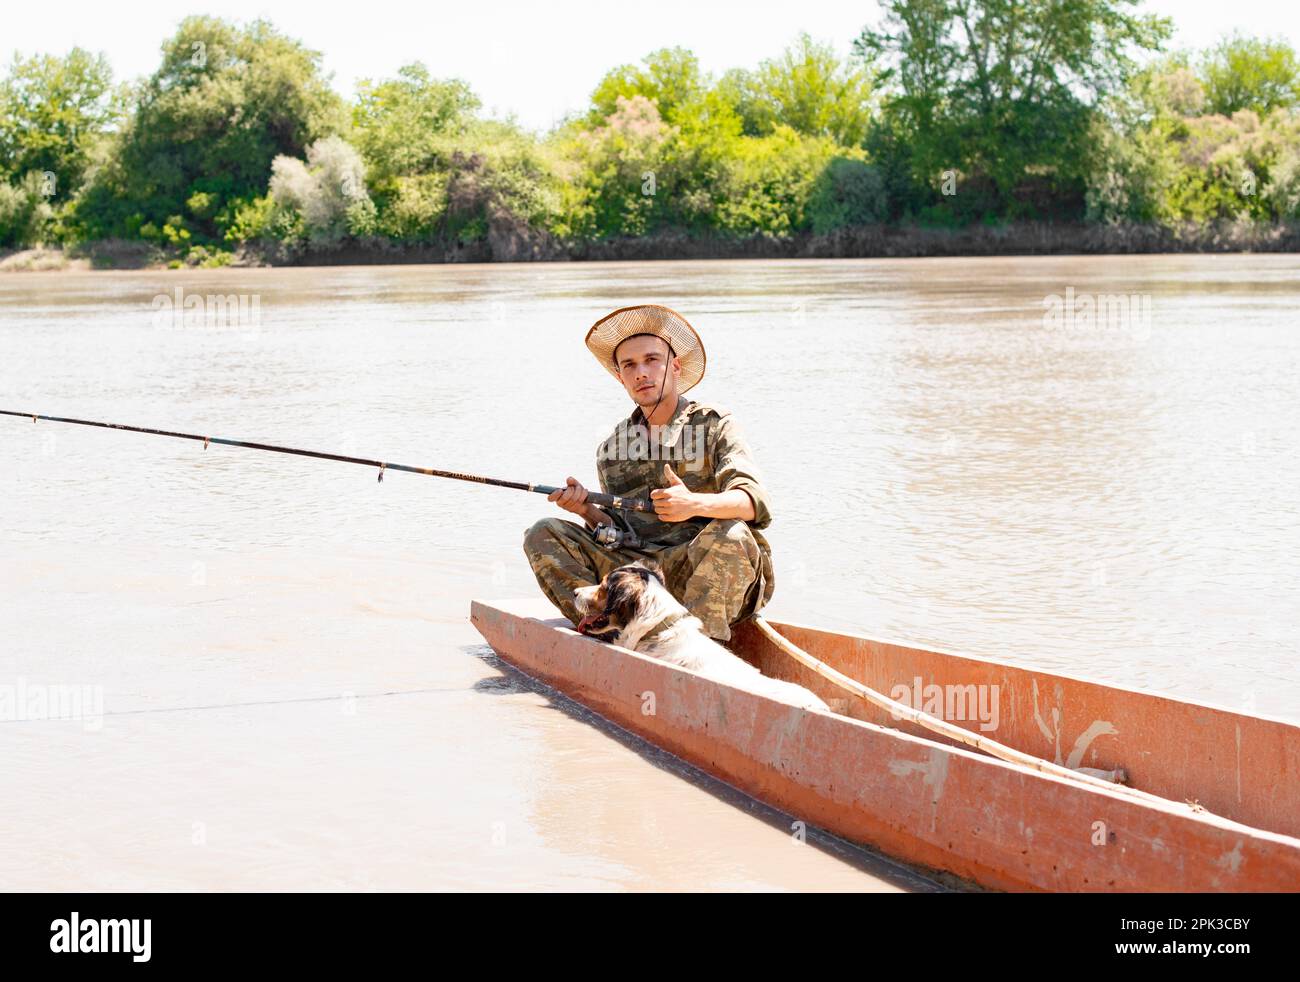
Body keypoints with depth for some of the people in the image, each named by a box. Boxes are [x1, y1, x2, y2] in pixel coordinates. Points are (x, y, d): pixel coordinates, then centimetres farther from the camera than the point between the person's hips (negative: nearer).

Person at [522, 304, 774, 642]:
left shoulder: (713, 424, 2)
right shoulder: (611, 449, 16)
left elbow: (754, 502, -13)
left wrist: (696, 504, -32)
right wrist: (587, 511, -4)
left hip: (702, 573, -4)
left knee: (730, 534, -36)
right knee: (544, 535, -6)